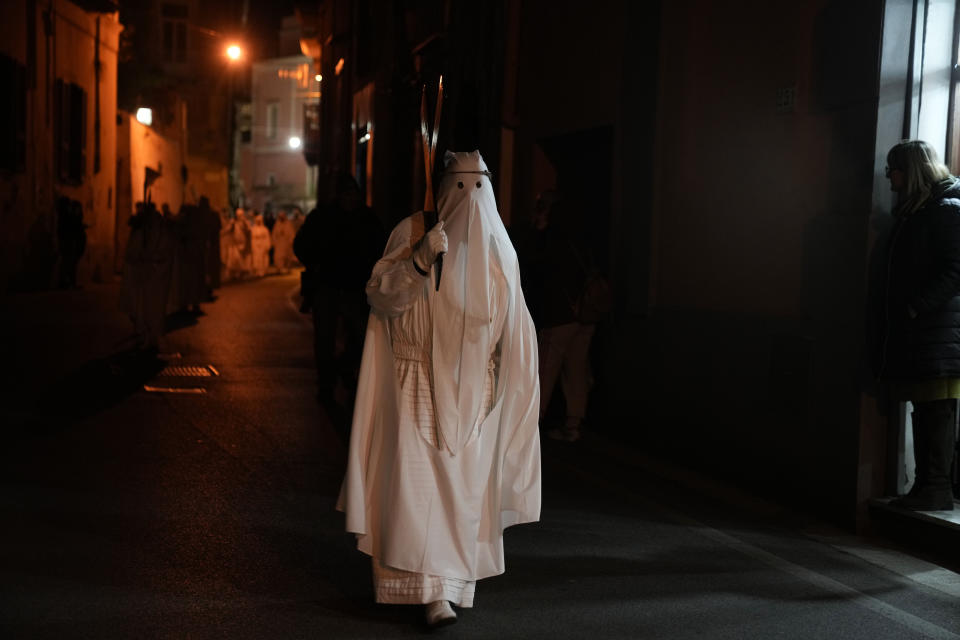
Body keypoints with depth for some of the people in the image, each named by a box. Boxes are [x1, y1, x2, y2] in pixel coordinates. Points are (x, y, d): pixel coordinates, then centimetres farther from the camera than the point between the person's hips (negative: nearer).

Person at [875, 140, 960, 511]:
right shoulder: (912, 211, 21)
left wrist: (916, 307, -18)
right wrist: (898, 313, 11)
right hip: (913, 332, 8)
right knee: (924, 410, 8)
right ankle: (926, 485, 11)